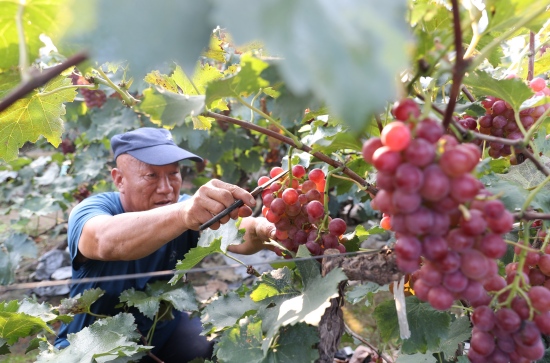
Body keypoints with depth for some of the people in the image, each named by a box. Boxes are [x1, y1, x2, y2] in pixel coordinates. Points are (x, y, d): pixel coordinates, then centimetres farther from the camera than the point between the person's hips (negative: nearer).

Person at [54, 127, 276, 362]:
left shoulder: (190, 211, -12)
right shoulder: (90, 210, -22)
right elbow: (106, 242, -46)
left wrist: (259, 229, -55)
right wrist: (182, 213, -64)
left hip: (165, 333, 2)